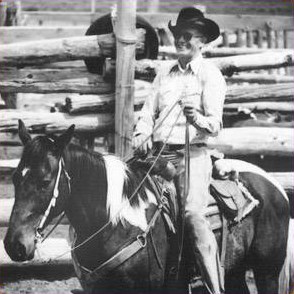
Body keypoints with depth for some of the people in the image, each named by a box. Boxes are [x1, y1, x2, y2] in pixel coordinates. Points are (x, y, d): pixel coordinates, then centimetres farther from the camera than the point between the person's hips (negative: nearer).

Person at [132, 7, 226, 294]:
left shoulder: (210, 74, 1)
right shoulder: (164, 73, 17)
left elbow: (215, 124, -8)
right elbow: (148, 112, 16)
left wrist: (199, 119, -31)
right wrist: (142, 135, -5)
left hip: (192, 153, -6)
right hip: (157, 152, 6)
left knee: (193, 211, -26)